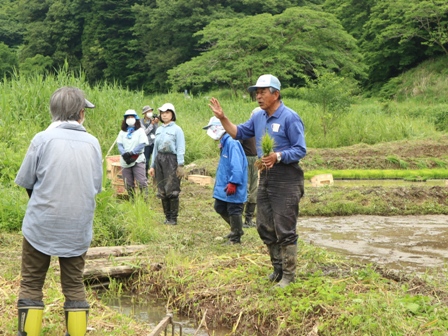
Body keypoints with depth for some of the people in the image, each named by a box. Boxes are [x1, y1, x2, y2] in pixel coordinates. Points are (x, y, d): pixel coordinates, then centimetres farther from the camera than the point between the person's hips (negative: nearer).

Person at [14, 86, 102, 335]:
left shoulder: (43, 139, -8)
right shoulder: (92, 142, -2)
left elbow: (24, 180, -2)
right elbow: (96, 186, 5)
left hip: (41, 225, -2)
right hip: (78, 229, 2)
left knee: (31, 284, 10)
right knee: (74, 285, 13)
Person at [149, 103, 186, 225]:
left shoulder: (177, 129, -3)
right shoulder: (159, 130, 15)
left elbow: (180, 149, -7)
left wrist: (180, 165, -15)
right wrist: (152, 165, 15)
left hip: (171, 160, -6)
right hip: (159, 160, 6)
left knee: (172, 190, -8)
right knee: (162, 191, 7)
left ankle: (173, 218, -1)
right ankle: (167, 216, 16)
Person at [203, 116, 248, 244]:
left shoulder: (231, 143, -21)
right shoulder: (224, 143, 10)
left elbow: (237, 165, -25)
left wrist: (233, 182, -26)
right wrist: (219, 184, 21)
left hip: (233, 188, -10)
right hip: (224, 185, 10)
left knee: (234, 211, 2)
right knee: (220, 207, 17)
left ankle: (235, 238, 15)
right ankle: (236, 229, 33)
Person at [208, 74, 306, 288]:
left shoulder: (290, 118, -13)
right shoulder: (258, 117, 11)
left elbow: (301, 149, -15)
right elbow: (238, 133, 20)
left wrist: (278, 156, -28)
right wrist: (222, 118, 7)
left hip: (286, 178, -8)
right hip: (266, 177, 8)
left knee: (285, 229, -4)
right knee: (265, 228, 14)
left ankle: (289, 275, 6)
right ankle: (278, 268, 28)